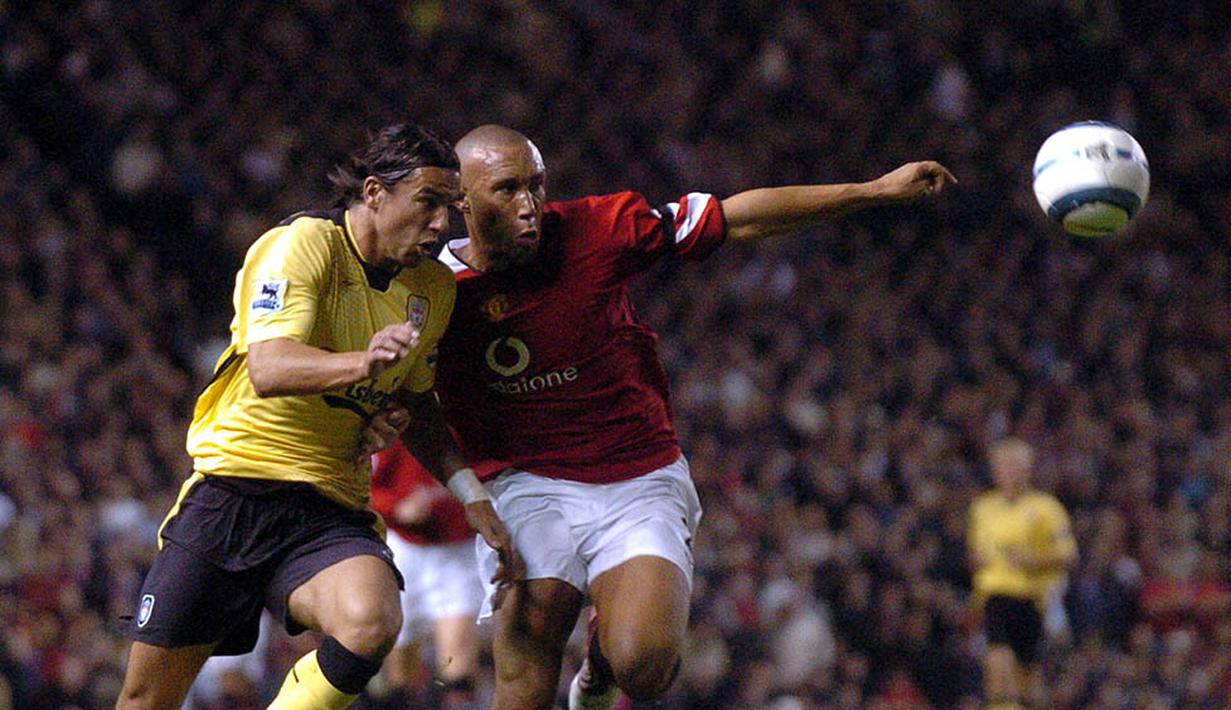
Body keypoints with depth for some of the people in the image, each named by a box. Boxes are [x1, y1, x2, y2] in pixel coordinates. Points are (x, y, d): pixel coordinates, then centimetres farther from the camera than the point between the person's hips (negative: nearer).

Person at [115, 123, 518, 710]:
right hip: (232, 489, -3)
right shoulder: (302, 244, -11)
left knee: (371, 624, -31)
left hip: (331, 513, 4)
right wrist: (362, 363, -44)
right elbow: (268, 369, -26)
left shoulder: (434, 289, 8)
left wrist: (470, 494, 10)